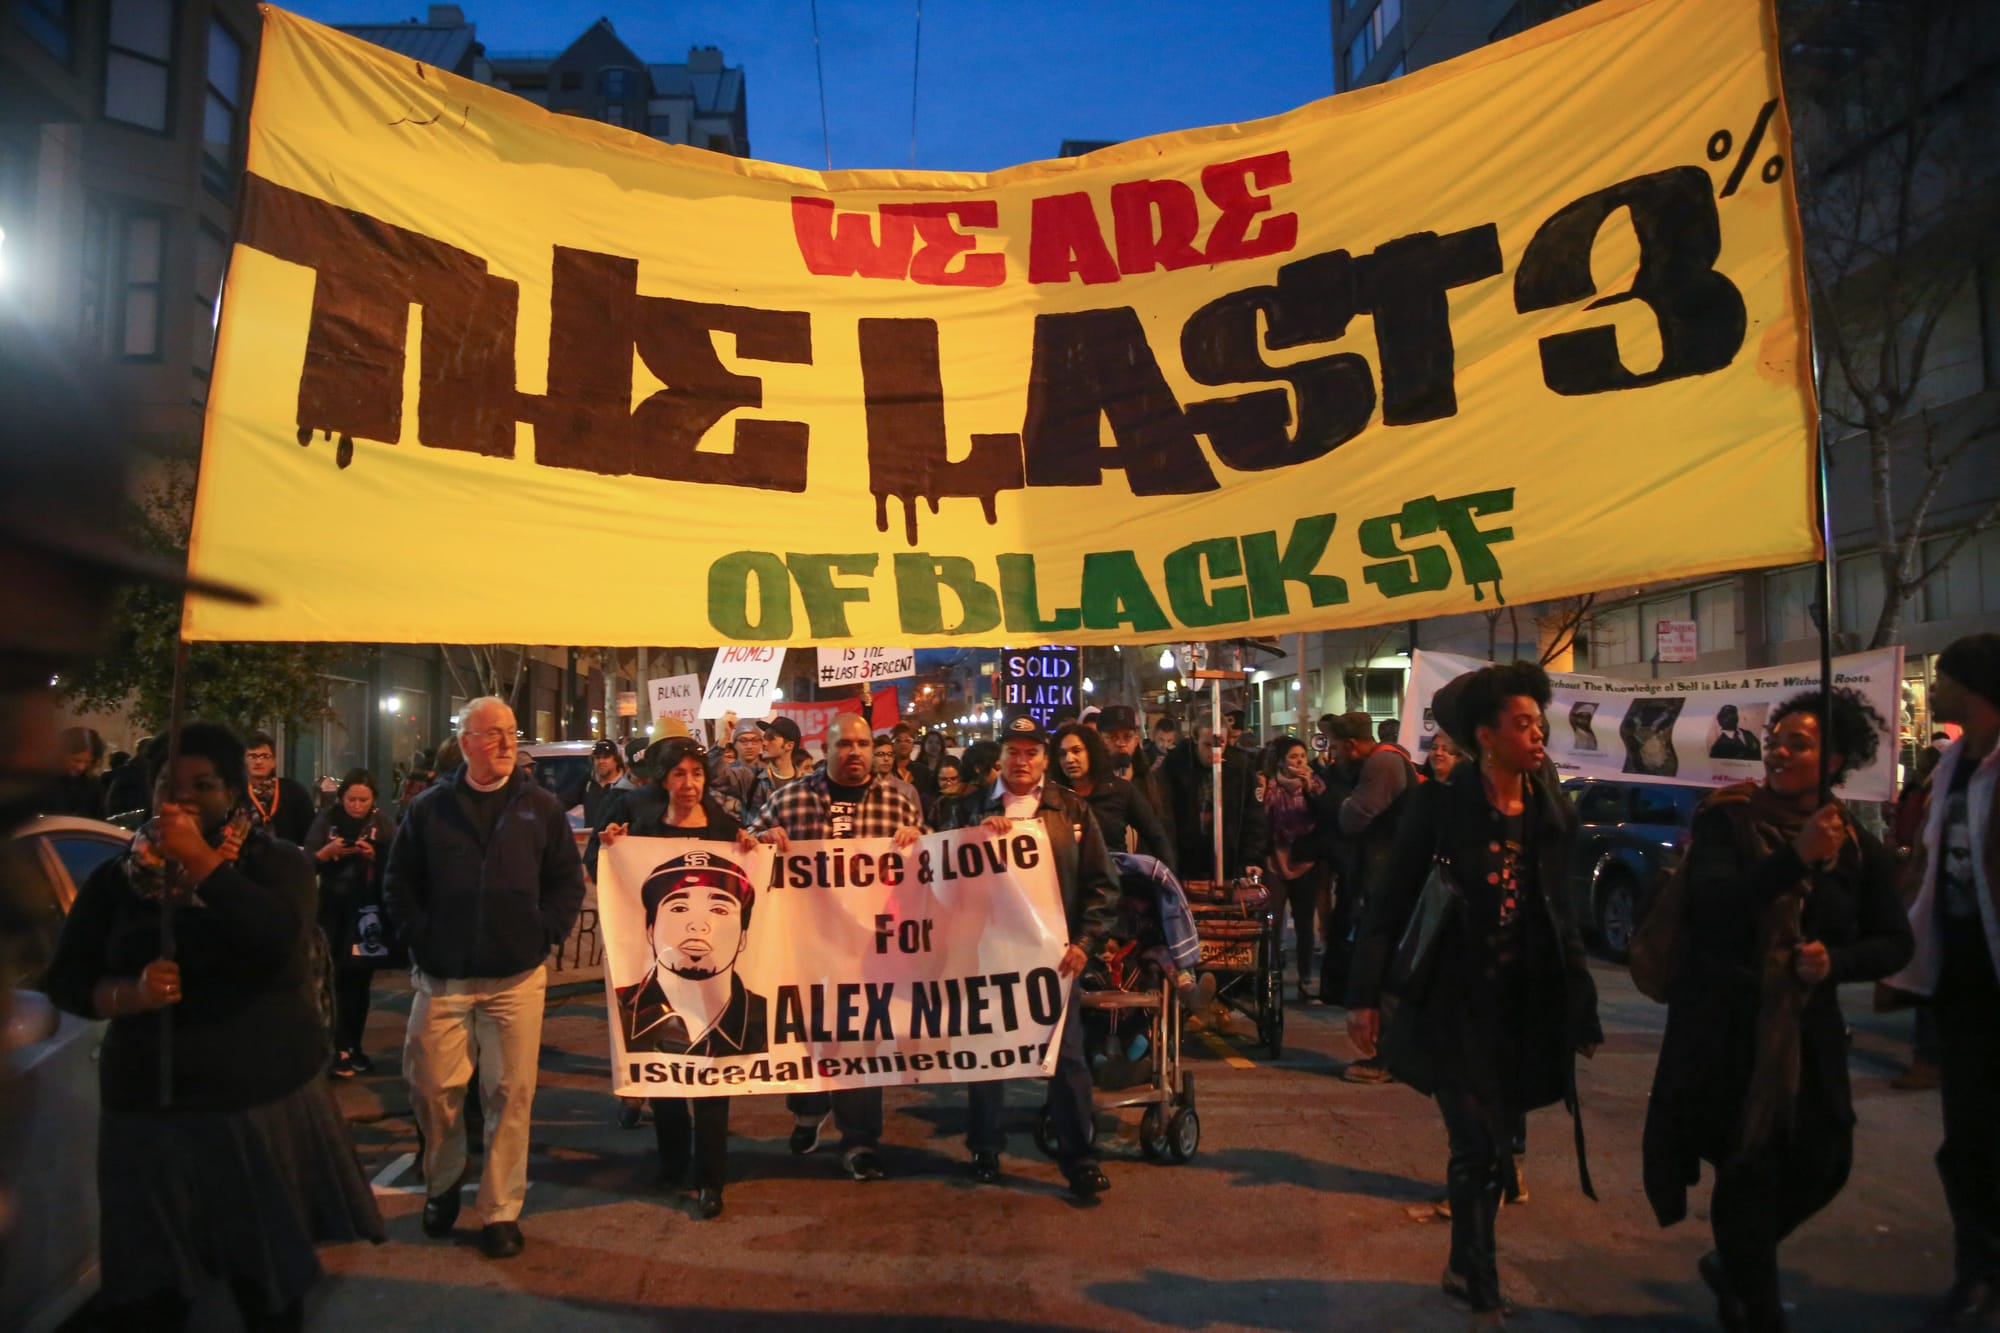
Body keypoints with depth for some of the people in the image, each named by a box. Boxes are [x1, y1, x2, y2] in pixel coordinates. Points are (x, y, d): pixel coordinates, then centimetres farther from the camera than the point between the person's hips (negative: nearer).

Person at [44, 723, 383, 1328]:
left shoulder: (276, 863, -2)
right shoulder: (117, 878, 7)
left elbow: (278, 938, -21)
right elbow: (65, 980, 7)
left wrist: (199, 861, -20)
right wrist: (131, 993, -14)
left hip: (268, 1102, -2)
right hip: (149, 1110, 2)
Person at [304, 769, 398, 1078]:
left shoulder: (382, 824, -1)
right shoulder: (326, 820, -2)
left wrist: (373, 856, -21)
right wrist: (328, 851, -24)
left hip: (368, 911, 0)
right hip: (332, 910, 0)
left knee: (359, 980, 5)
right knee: (335, 979, -5)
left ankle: (353, 1045, 17)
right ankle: (340, 1048, 3)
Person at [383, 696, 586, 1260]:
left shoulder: (541, 807, 4)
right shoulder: (429, 808, 4)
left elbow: (568, 880, 6)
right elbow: (397, 882, 8)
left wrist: (544, 935, -3)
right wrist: (420, 937, -1)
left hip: (517, 978, 0)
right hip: (441, 979, 1)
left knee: (511, 1094, 2)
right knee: (433, 1089, 7)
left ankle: (502, 1211, 17)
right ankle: (442, 1183, 35)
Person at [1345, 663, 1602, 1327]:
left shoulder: (1553, 812, 3)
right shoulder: (1440, 805, -10)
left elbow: (1561, 915, 10)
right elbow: (1388, 903, -9)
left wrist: (1582, 1008, 10)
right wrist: (1365, 995, -12)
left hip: (1527, 1002, 5)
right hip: (1456, 999, -4)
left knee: (1492, 1144, 14)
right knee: (1477, 1145, -3)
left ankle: (1465, 1267, 33)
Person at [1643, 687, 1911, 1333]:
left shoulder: (1858, 847, 3)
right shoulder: (1726, 820, -8)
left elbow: (1895, 943, 8)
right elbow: (1713, 905, -22)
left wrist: (1836, 959, -12)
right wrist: (1797, 857, -33)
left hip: (1807, 1031, 4)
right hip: (1724, 1025, -4)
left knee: (1822, 1164, 10)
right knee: (1748, 1167, 1)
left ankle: (1733, 1262, 36)